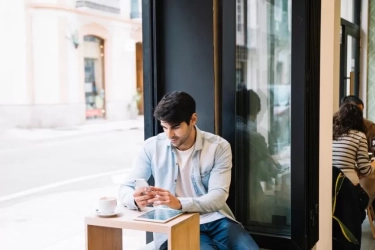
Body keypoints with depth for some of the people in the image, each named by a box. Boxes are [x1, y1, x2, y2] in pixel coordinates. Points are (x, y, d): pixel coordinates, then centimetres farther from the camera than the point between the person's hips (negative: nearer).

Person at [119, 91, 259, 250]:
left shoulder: (219, 147, -4)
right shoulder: (152, 147, -1)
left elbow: (218, 197, -12)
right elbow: (125, 189, 2)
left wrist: (179, 203, -30)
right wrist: (136, 199, -24)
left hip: (215, 219, 2)